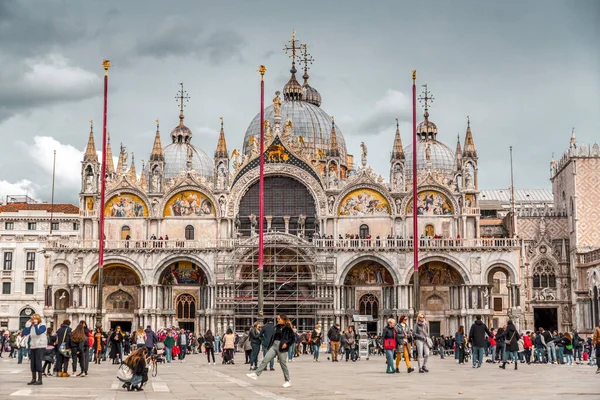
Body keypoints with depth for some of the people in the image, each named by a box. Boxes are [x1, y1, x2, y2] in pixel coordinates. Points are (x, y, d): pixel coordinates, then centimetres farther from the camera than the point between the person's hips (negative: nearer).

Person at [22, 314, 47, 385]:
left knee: (38, 362, -8)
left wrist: (36, 324, -15)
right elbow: (24, 333, 0)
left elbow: (38, 332, -24)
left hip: (40, 347, -6)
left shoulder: (42, 326, -6)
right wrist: (27, 324, -2)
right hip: (32, 347, 6)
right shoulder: (31, 326, 9)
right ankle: (33, 379, 17)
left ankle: (39, 379, -3)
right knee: (32, 363, 7)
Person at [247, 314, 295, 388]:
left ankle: (288, 381, 15)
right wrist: (270, 346, 14)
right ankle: (256, 374, -5)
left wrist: (286, 343, -20)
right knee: (265, 360, -4)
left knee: (283, 364, 2)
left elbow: (292, 338, -8)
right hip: (274, 346, 6)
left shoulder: (288, 328, -7)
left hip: (282, 348, -6)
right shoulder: (277, 327, 12)